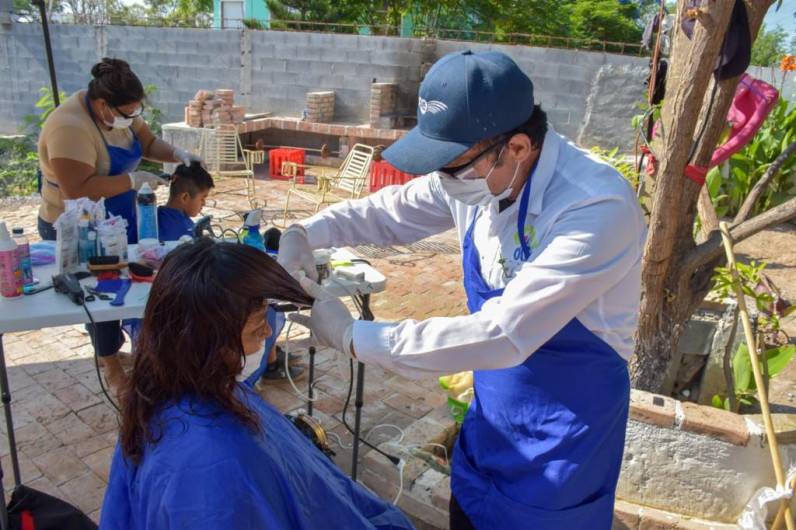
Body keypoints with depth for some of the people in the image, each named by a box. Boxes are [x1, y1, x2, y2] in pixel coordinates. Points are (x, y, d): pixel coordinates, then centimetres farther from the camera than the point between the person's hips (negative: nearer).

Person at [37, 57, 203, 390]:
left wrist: (177, 154, -11)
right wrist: (133, 181, -33)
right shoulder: (70, 127, -32)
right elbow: (77, 190, -38)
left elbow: (149, 143, 9)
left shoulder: (121, 113, -5)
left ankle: (113, 346, 41)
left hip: (118, 221, 8)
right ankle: (112, 369, 25)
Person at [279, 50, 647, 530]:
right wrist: (305, 235, -11)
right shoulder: (479, 169, -11)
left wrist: (354, 336, -30)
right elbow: (392, 210, 5)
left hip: (567, 424, -5)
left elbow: (501, 336, -35)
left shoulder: (598, 211, -32)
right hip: (493, 407, 6)